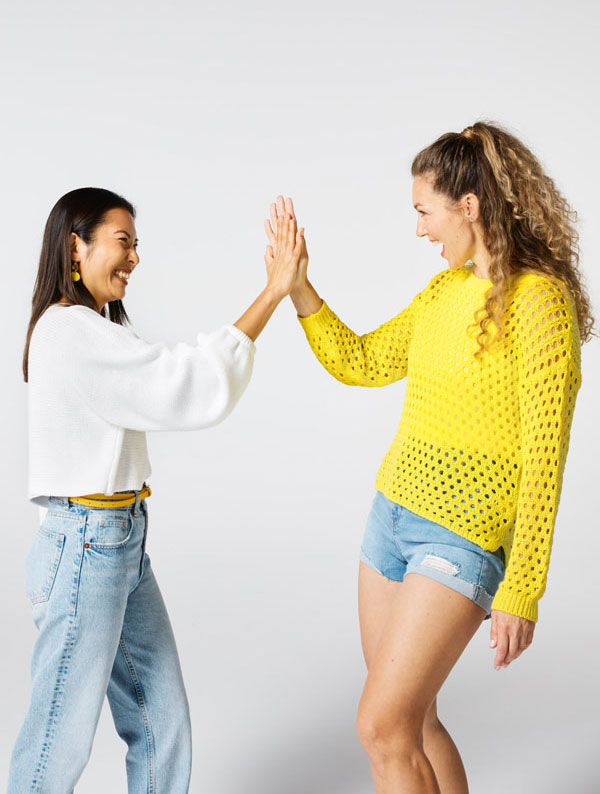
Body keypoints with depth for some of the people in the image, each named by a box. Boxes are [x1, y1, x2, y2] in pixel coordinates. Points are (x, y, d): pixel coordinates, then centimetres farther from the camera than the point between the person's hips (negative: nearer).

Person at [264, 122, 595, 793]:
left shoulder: (539, 300, -15)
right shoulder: (444, 290, 9)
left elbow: (543, 460, -17)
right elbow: (358, 362, 18)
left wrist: (521, 593, -18)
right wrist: (297, 285, 8)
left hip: (463, 537, -8)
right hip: (392, 511, 8)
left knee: (383, 727, -9)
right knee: (413, 720, 14)